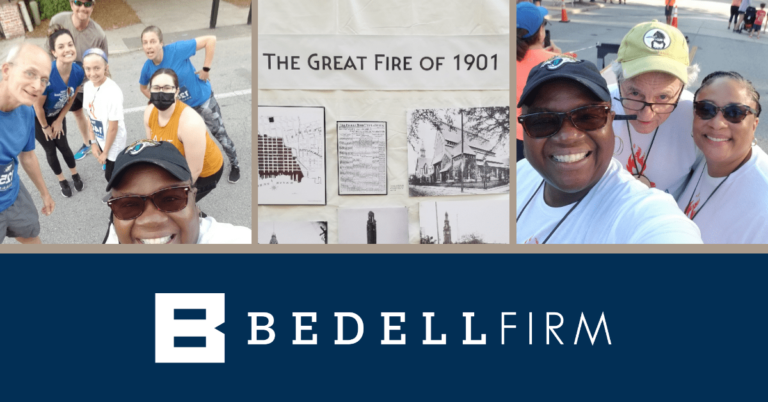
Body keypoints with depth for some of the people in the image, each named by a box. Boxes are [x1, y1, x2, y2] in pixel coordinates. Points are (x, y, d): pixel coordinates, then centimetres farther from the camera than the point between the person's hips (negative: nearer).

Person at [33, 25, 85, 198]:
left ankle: (75, 175, 43)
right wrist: (45, 127, -11)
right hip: (37, 117, -3)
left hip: (57, 114, 3)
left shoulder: (78, 72, -24)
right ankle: (62, 180, 38)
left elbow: (71, 99, -5)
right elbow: (38, 106, -26)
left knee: (63, 145, 18)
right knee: (50, 150, 15)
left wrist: (59, 120, 2)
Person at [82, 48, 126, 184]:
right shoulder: (88, 86, -7)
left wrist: (105, 152, -13)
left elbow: (113, 127, -22)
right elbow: (91, 116, 3)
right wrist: (93, 143, 2)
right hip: (100, 141, 6)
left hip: (113, 143, -6)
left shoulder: (112, 92, -29)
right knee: (108, 172, 20)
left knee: (112, 176, 4)